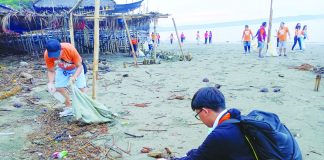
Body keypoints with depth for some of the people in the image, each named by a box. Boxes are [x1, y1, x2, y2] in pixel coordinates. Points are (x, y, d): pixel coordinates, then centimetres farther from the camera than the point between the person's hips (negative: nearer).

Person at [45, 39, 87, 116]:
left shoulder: (70, 49, -41)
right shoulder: (47, 55, -31)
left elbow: (79, 66, -31)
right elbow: (51, 71, -17)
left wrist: (74, 77, -49)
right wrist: (51, 83, -35)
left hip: (76, 68, -3)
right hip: (62, 69, 3)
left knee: (81, 87, -10)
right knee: (59, 87, -5)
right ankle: (68, 107, 15)